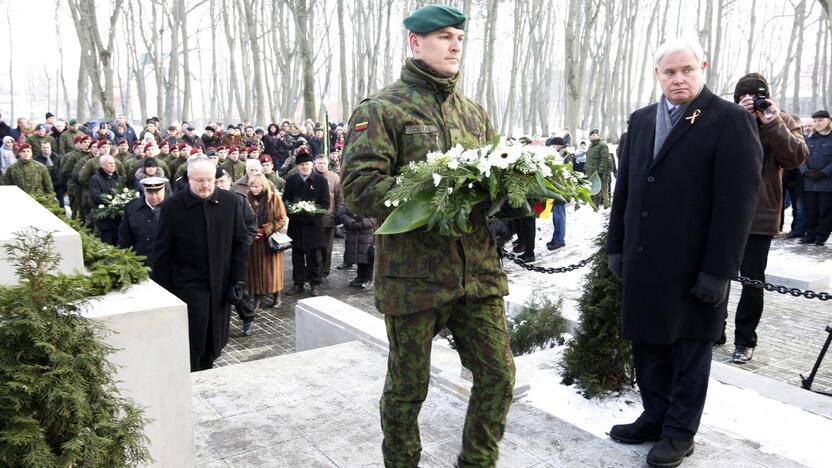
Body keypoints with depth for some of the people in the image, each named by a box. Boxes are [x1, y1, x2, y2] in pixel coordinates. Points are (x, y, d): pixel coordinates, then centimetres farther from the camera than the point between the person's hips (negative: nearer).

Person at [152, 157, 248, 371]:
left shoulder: (230, 202, -1)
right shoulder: (172, 207, -7)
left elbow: (240, 244, 4)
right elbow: (162, 254, -2)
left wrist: (238, 281, -1)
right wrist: (164, 292, -4)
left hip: (220, 285, 3)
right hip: (188, 287, -3)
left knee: (214, 344, 12)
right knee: (193, 344, -3)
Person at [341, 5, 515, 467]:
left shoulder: (475, 114, 16)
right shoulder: (381, 110, -4)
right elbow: (358, 186, -15)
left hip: (479, 269, 5)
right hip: (413, 272, -5)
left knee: (498, 376, 9)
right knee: (407, 387, 11)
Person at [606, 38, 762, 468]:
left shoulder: (731, 121, -8)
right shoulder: (641, 120, 11)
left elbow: (737, 202, -12)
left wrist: (719, 270, -15)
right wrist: (617, 247, 10)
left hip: (692, 267, -5)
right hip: (643, 262, 6)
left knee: (689, 350, 9)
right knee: (647, 344, 15)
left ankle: (680, 432, 25)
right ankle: (655, 416, 32)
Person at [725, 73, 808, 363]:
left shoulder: (784, 122, 3)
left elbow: (797, 157, -13)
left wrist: (771, 122, -19)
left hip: (760, 216, -1)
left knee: (753, 281, 4)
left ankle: (745, 339, 18)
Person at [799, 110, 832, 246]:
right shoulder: (809, 139, 16)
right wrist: (805, 171, -8)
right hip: (809, 182, 4)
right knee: (810, 211, 7)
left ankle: (821, 236, 8)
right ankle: (810, 234, 15)